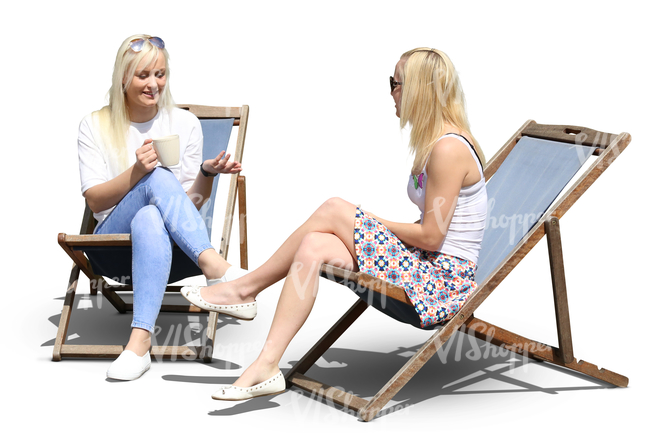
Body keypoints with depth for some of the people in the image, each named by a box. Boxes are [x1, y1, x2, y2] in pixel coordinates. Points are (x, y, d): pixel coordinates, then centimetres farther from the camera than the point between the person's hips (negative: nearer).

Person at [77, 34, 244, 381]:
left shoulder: (185, 124, 11)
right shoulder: (95, 126, 8)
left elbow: (192, 202, 7)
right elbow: (94, 200, -2)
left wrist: (207, 173, -15)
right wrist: (136, 172, -19)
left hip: (169, 244, 1)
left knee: (149, 218, -38)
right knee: (158, 179, -32)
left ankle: (140, 339, -51)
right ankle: (212, 263, -44)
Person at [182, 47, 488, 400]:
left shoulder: (449, 149, -17)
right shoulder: (436, 143, 14)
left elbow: (431, 236, -18)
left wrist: (368, 223, -4)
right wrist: (369, 225, 3)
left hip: (443, 281, -9)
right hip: (426, 268, 9)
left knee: (334, 210, -15)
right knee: (314, 246, -8)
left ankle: (244, 287, -4)